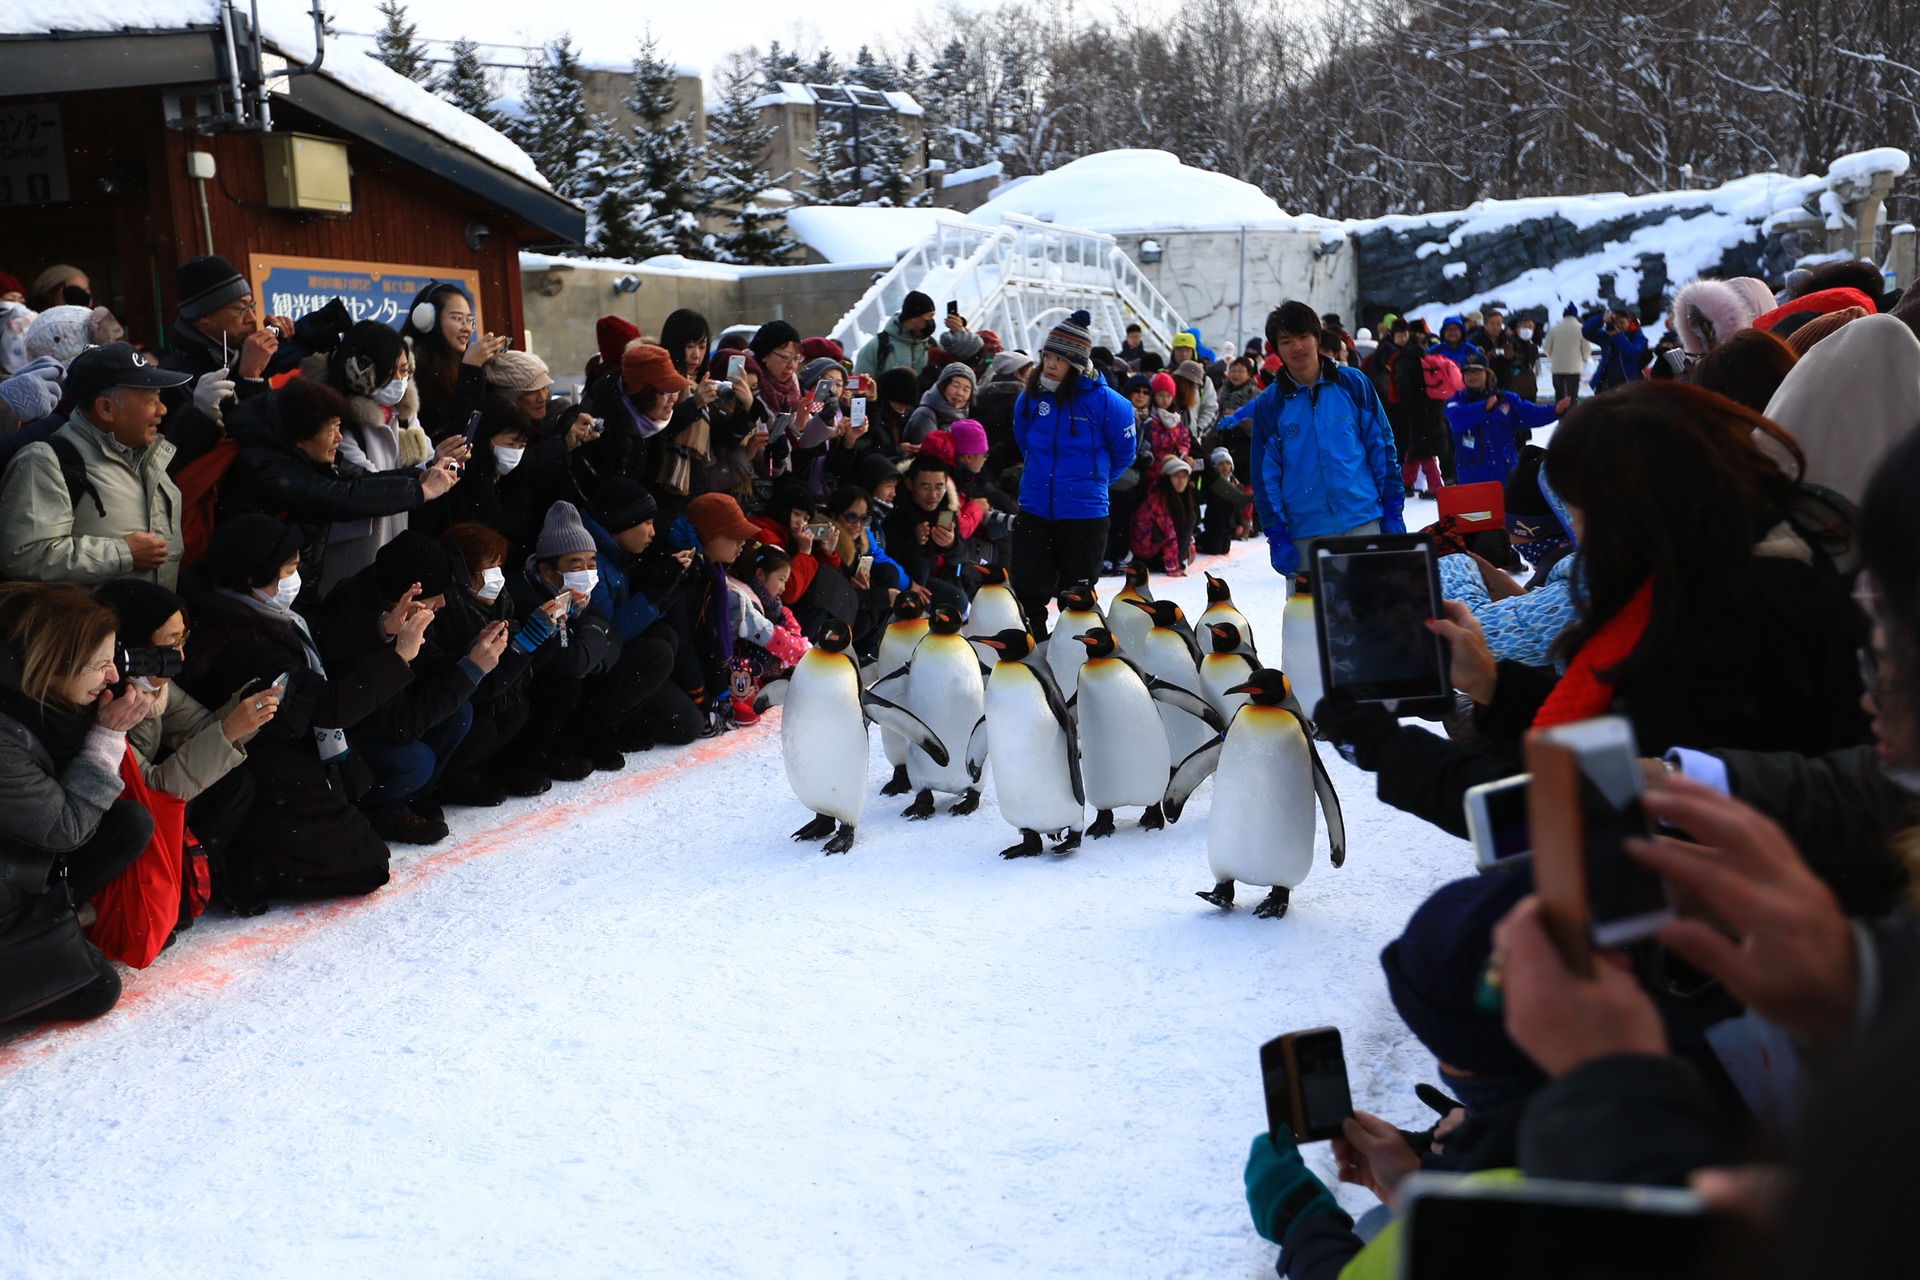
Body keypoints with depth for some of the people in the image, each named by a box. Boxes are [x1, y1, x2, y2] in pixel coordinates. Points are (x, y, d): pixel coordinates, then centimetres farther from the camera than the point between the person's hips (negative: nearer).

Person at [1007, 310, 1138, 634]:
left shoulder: (1103, 400, -10)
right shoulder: (1031, 397, 2)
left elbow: (1124, 451, 3)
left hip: (1084, 513, -3)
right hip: (1034, 509, 4)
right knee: (1027, 591, 3)